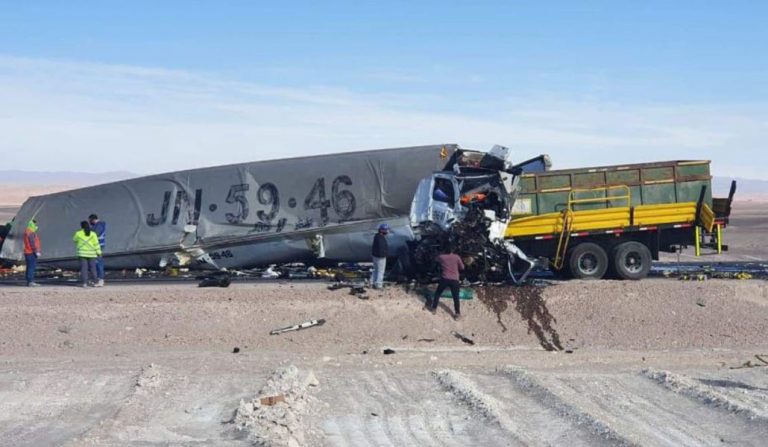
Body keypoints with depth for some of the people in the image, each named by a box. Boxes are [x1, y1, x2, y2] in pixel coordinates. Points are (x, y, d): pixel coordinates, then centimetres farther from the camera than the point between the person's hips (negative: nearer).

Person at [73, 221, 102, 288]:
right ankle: (96, 282, 1)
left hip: (82, 253, 0)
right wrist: (99, 252, -2)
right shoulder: (93, 234, -3)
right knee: (93, 268, 4)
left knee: (84, 268, 0)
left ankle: (85, 283, -4)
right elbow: (96, 244, -6)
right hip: (91, 253, 0)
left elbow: (75, 239, 16)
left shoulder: (78, 233, -3)